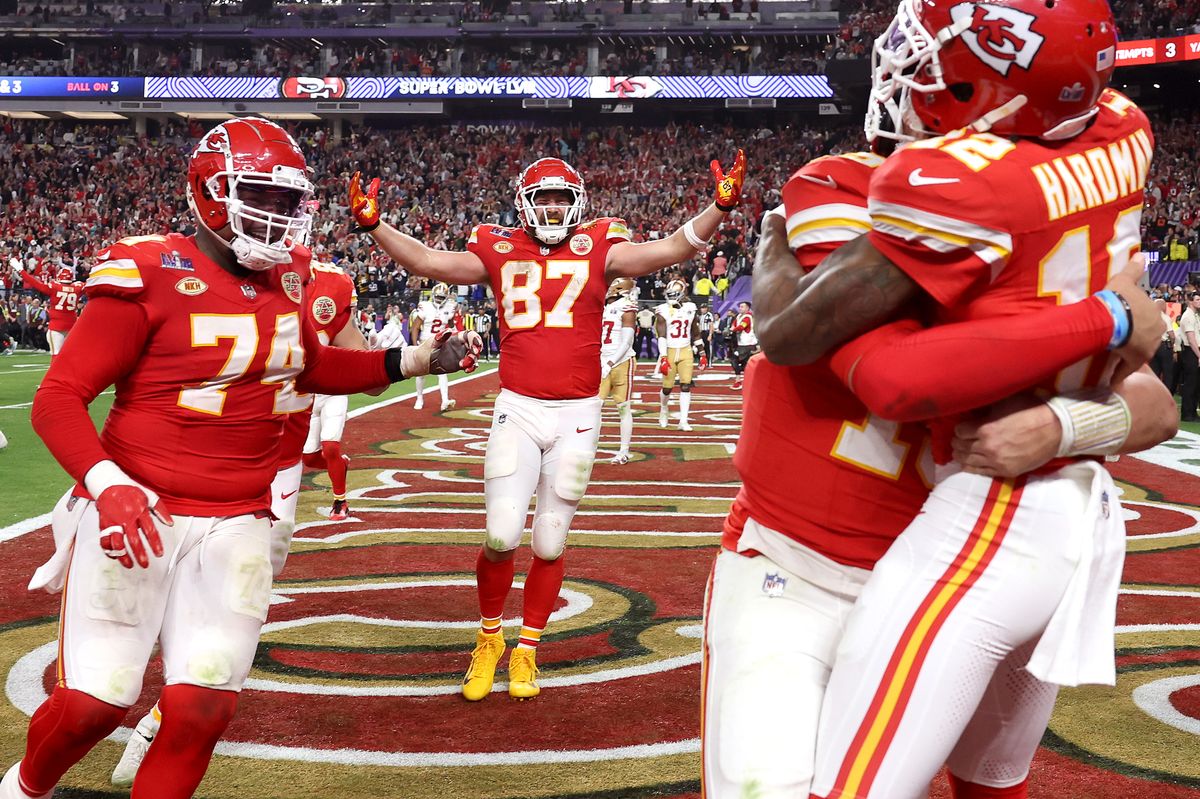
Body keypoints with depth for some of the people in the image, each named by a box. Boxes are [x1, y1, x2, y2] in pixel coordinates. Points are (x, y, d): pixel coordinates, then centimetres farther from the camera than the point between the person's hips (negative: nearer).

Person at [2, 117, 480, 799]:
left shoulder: (285, 280, 6)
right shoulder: (150, 277, -14)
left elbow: (314, 367, 24)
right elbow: (59, 399, -13)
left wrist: (419, 360, 16)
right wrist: (107, 486, -28)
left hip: (236, 524, 5)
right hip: (139, 512, -5)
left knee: (203, 710, -2)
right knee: (94, 703, 1)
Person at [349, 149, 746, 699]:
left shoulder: (597, 249, 2)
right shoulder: (500, 251, 5)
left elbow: (674, 249, -4)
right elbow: (426, 261, 2)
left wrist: (720, 207, -17)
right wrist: (373, 225, -8)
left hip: (577, 413, 0)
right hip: (517, 409, 0)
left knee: (549, 544, 8)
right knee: (502, 537, -6)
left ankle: (527, 651, 26)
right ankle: (488, 638, 21)